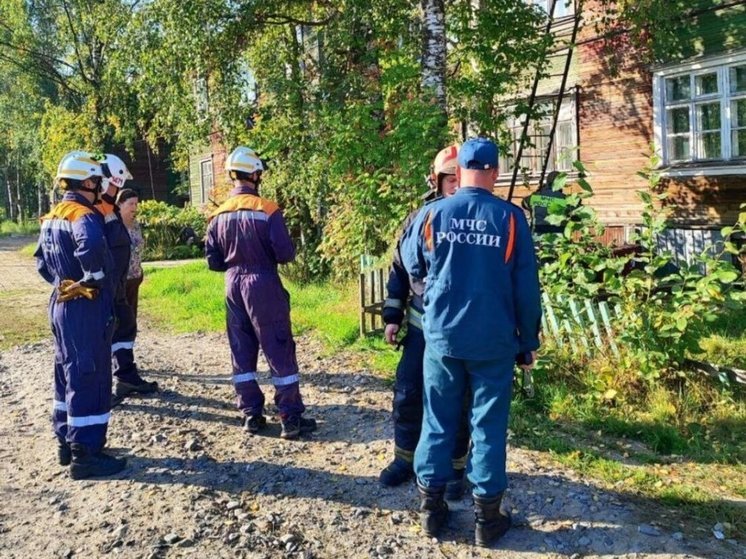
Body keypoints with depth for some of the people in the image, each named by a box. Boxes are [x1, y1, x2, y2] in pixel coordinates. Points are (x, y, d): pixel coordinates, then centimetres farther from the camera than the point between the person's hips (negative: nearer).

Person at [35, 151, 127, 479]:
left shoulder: (51, 218, 13)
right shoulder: (83, 216, -17)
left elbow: (41, 260, 22)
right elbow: (91, 246, -38)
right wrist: (95, 279, -23)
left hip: (61, 304, 10)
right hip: (86, 308, -10)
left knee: (67, 374, 17)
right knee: (90, 378, -4)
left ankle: (66, 443, 28)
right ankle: (85, 454, 2)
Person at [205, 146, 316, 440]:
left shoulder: (219, 215, 3)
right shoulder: (268, 210, -12)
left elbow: (213, 261, 6)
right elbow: (286, 254, -13)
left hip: (233, 287, 5)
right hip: (264, 286, -5)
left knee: (241, 353, 13)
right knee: (280, 352, 1)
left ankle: (251, 414, 18)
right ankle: (291, 418, 4)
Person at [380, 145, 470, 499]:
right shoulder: (419, 219, 2)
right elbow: (399, 270, 9)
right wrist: (392, 317, 6)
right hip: (421, 327, 3)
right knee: (407, 395, 9)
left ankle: (455, 468, 24)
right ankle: (405, 459, 28)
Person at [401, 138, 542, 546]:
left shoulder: (431, 214, -3)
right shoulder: (510, 217, -7)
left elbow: (412, 267, 12)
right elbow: (526, 288, -4)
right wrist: (528, 341, 6)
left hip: (441, 336, 1)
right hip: (494, 341, -1)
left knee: (438, 422, 13)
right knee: (488, 426, 9)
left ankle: (430, 507, 22)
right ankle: (487, 516, 17)